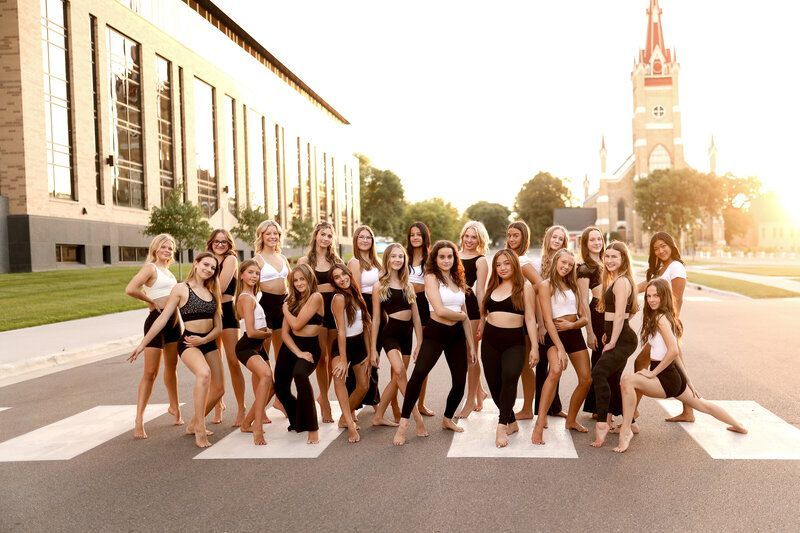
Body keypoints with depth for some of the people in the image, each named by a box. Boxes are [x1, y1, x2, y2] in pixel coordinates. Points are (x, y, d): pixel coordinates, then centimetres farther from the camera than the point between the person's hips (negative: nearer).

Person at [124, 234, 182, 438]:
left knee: (171, 367, 20)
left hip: (173, 320, 8)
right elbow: (130, 289, -24)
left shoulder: (167, 270, 15)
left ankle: (174, 406, 36)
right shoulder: (150, 268, -8)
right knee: (150, 372, -8)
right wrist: (151, 302, -12)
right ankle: (139, 419, -4)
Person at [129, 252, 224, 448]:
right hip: (188, 342, -7)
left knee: (218, 389, 7)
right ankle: (200, 428, -25)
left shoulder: (212, 293, 11)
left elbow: (218, 326, 9)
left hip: (208, 343, 7)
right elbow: (162, 319, -6)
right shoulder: (181, 289, -4)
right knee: (204, 374, -35)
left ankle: (193, 424, 30)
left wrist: (204, 339, -11)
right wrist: (142, 344, -8)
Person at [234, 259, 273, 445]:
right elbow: (251, 332, -18)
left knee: (268, 388, 12)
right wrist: (268, 334, -1)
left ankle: (247, 423, 31)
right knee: (266, 374, -36)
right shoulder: (247, 298, -14)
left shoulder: (250, 296, 17)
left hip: (258, 347, 11)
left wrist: (266, 332, 12)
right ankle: (257, 428, -39)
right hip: (246, 347, -11)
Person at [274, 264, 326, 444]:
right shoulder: (293, 299, 12)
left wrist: (285, 310, 3)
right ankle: (298, 422, 38)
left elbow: (297, 324, -17)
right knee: (280, 388, 8)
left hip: (309, 347, -7)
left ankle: (312, 428, -28)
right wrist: (298, 352, -14)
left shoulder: (315, 297, -10)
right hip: (290, 347, 7)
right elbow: (285, 331, 3)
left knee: (299, 374, -36)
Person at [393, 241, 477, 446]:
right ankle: (403, 423, -19)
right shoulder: (432, 277, -5)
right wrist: (462, 316, 1)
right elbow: (440, 311, -16)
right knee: (419, 373, -26)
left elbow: (465, 316, 14)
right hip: (436, 332, -6)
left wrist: (471, 344, 12)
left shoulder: (458, 280, 13)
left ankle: (447, 419, 33)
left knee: (460, 381, 9)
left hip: (457, 334, 6)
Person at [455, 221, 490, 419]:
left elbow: (480, 291, -7)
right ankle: (479, 391, 30)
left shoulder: (480, 261, -3)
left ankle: (471, 401, 11)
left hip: (470, 307, -6)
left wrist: (483, 319, -10)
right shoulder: (455, 254, 12)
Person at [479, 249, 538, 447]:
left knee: (510, 377, -29)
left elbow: (530, 318, -3)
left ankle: (502, 426, -23)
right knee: (494, 385, 6)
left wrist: (534, 346, -8)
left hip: (514, 341, -5)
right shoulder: (492, 287, 14)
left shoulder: (525, 286, 0)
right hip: (490, 340, 5)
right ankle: (512, 422, 26)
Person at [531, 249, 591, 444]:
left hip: (575, 334, 7)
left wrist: (571, 325, -11)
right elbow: (548, 320, -14)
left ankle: (571, 420, 26)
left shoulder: (572, 285, 14)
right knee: (555, 371, -32)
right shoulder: (546, 285, -5)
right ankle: (539, 426, -33)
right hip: (555, 335, -7)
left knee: (586, 379, 3)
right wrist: (560, 348, -22)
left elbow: (584, 318, 13)